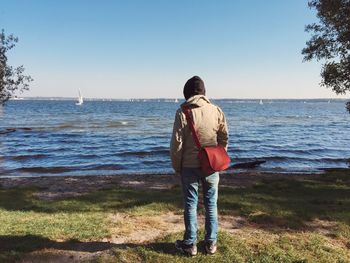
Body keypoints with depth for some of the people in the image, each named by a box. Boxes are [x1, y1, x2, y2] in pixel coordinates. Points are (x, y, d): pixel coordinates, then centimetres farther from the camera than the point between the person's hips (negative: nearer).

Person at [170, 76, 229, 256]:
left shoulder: (183, 112, -11)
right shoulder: (216, 110, -1)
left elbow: (176, 143, -10)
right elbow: (224, 138, 5)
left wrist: (176, 167, 2)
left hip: (189, 166, -2)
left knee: (190, 205, 10)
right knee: (211, 204, 14)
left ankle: (190, 244, 21)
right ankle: (211, 243, 24)